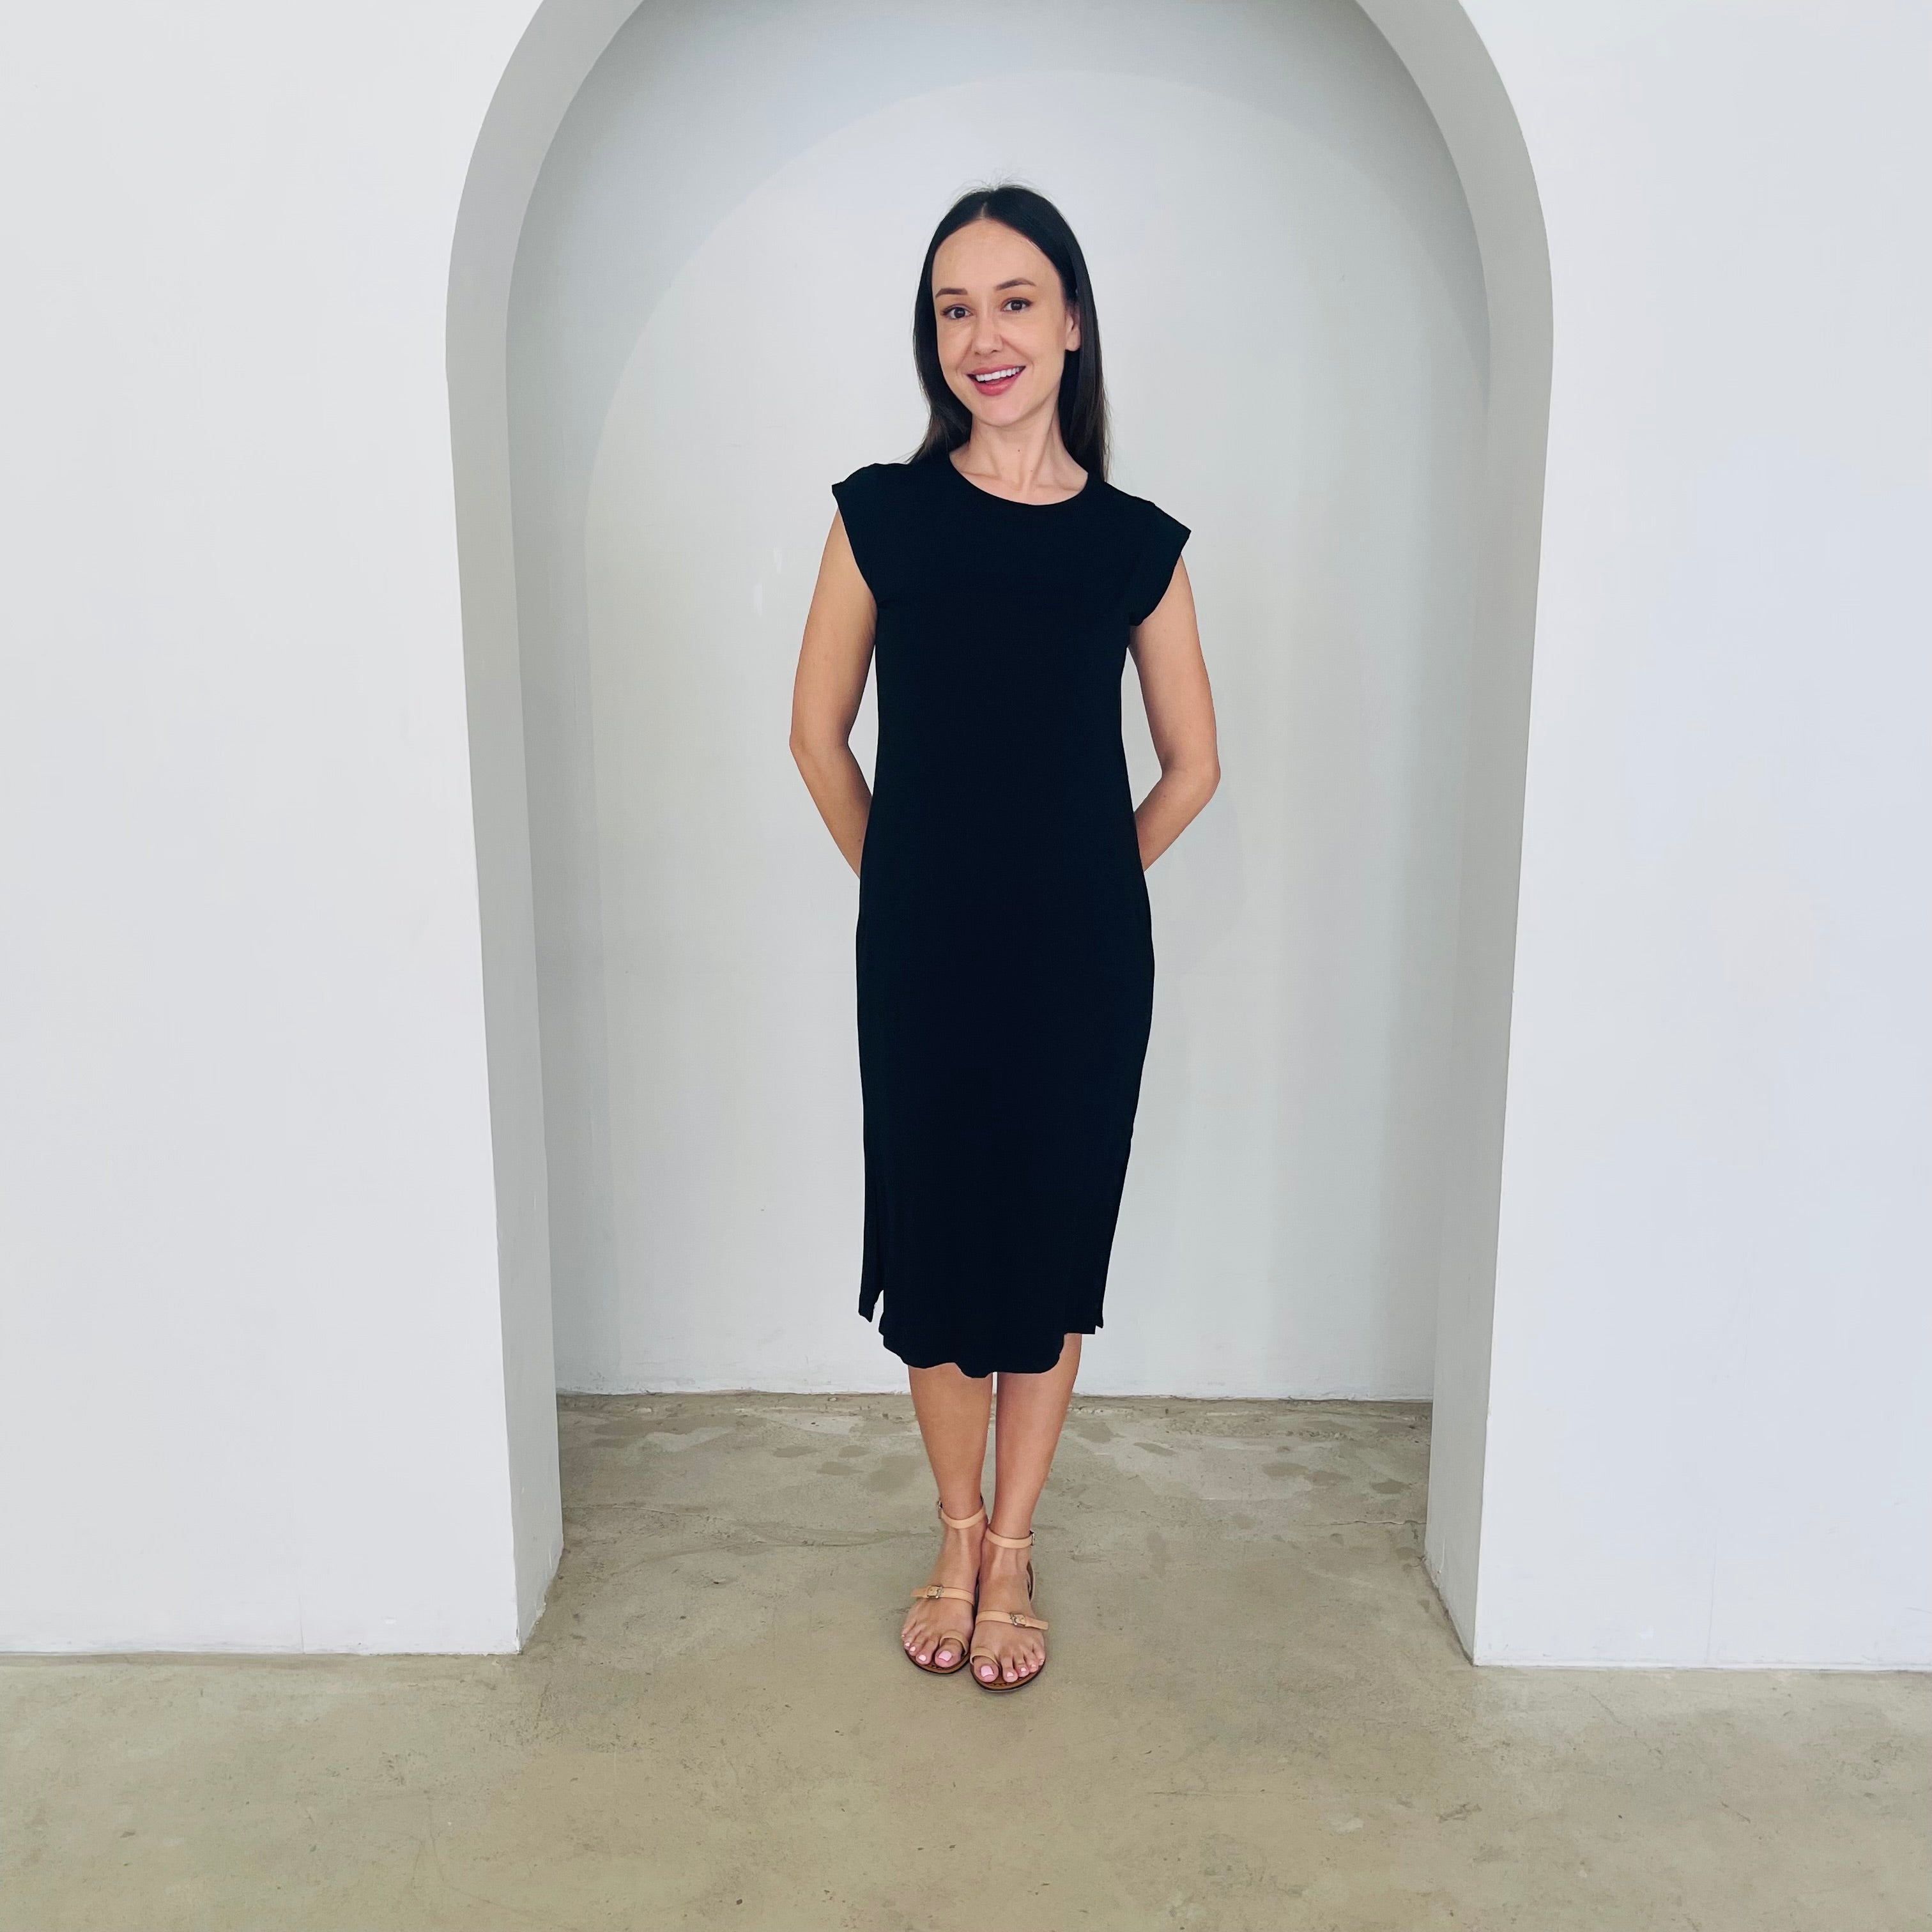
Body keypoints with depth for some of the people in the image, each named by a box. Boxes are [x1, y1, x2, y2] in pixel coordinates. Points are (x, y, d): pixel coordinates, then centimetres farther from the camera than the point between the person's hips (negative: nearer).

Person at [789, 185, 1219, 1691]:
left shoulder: (1137, 544, 0)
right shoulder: (882, 516, 0)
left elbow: (1193, 768, 9)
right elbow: (820, 736, 7)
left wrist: (1081, 885, 10)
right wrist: (910, 882, 8)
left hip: (1082, 960, 0)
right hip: (920, 954, 0)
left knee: (1052, 1242, 9)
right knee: (933, 1239, 9)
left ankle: (1013, 1550, 30)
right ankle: (957, 1537, 33)